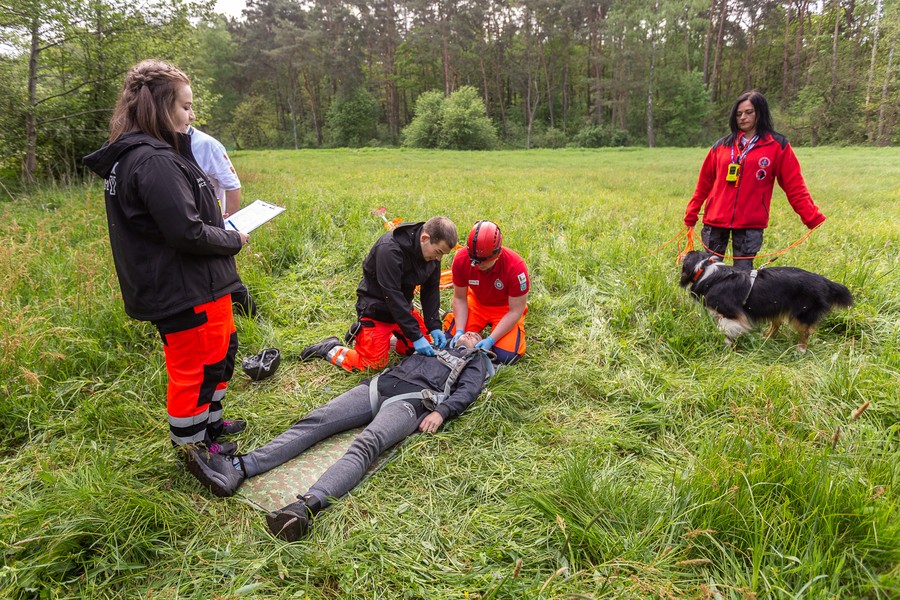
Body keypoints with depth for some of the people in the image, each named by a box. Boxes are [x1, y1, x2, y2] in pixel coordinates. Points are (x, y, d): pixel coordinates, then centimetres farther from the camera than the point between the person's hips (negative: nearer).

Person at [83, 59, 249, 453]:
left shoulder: (132, 156, 11)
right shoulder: (156, 162, -23)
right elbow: (187, 232, -26)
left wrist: (218, 226, 8)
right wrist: (234, 240, -10)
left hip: (195, 285, 10)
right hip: (186, 292, -10)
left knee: (220, 352, 24)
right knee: (193, 370, 6)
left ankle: (209, 424, 42)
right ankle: (192, 447, 25)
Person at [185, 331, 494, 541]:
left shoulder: (475, 361, 25)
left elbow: (467, 392, 6)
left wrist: (441, 411, -10)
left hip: (410, 399, -5)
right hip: (378, 386, 6)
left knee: (366, 445, -34)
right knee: (315, 421, -16)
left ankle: (307, 506, -58)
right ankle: (238, 469, -30)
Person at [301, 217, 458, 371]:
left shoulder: (432, 249, -10)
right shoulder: (390, 249, -32)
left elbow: (431, 289, -3)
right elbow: (392, 296, -32)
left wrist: (434, 326, -12)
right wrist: (415, 336, -30)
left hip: (402, 306, 7)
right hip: (375, 309, -7)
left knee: (422, 351, 6)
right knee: (374, 364, -7)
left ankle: (384, 337, 23)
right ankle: (330, 349, 13)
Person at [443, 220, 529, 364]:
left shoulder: (515, 267, -33)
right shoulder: (461, 260, -25)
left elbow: (515, 311, -24)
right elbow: (460, 299, -10)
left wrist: (490, 340, -29)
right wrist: (460, 331, -22)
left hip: (506, 308, -2)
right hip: (477, 302, 2)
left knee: (505, 356, -18)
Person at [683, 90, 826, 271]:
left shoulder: (777, 146, 3)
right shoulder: (722, 146, 10)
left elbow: (795, 187, 0)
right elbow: (704, 184, 13)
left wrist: (813, 218, -8)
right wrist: (691, 216, 11)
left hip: (750, 224, -2)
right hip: (715, 221, 2)